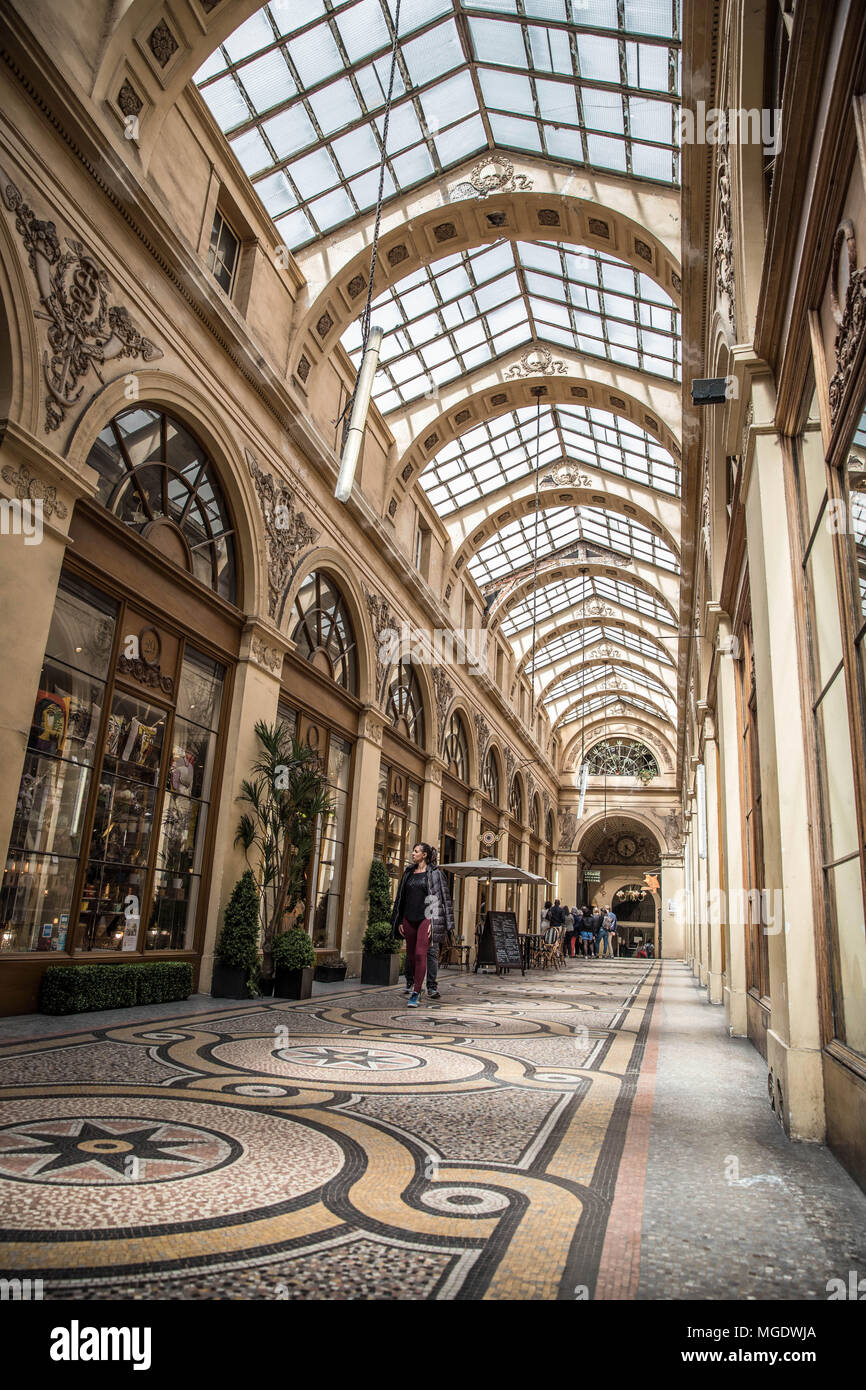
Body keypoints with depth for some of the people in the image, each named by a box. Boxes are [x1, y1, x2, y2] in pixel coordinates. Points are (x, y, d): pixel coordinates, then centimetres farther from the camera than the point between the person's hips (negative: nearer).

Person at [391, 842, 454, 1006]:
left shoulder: (435, 873, -2)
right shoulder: (408, 872, 14)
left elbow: (444, 898, -3)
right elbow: (401, 897, 18)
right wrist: (399, 921, 14)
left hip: (426, 918, -5)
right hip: (409, 919, 5)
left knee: (421, 954, -14)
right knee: (410, 953, 13)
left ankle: (416, 994, -12)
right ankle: (410, 983, 33)